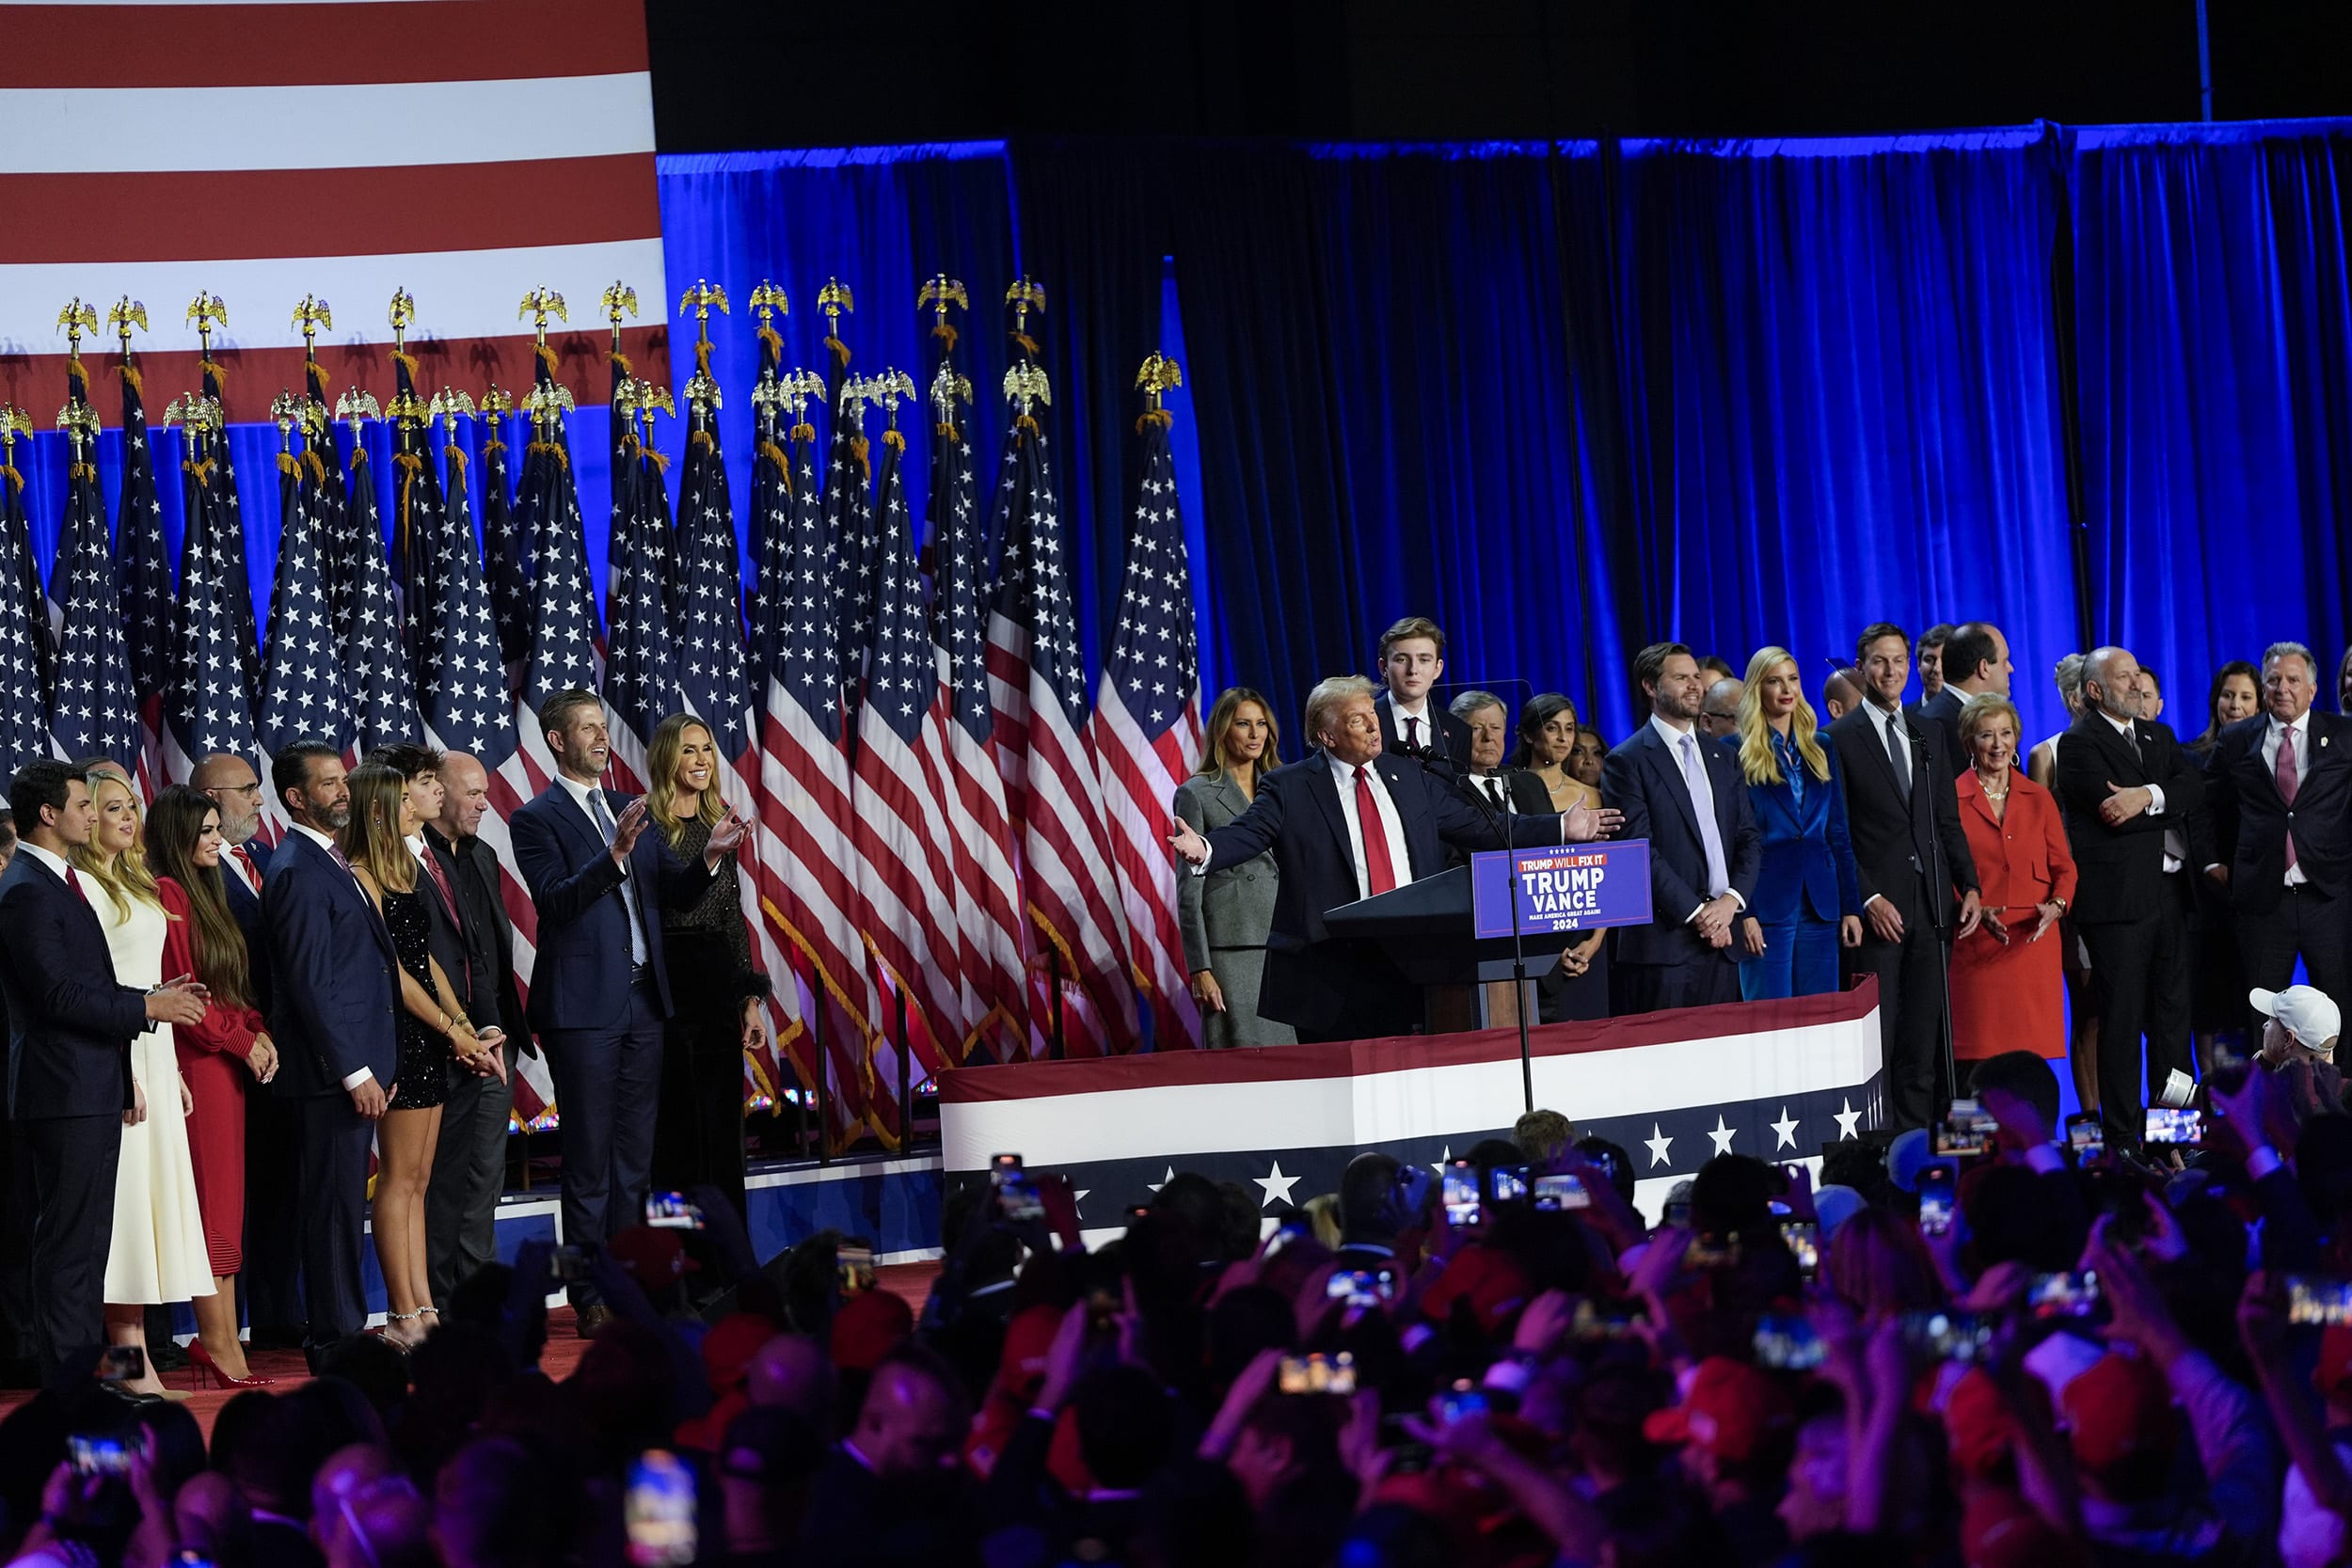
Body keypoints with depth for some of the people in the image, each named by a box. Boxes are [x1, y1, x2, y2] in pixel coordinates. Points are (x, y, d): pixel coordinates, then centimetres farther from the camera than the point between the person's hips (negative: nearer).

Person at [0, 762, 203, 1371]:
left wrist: (150, 997, 12)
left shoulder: (63, 882, 18)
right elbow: (57, 995, -21)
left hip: (93, 1090, 10)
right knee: (69, 1238, -7)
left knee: (87, 1239, 13)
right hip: (64, 1092, -10)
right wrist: (145, 1007, -16)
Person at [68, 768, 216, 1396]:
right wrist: (120, 1073, -20)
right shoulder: (82, 885, -10)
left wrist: (171, 1070, 18)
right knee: (123, 1199, -8)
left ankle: (137, 1363, 7)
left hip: (152, 1047, 9)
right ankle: (132, 1365, -7)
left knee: (152, 1196, 6)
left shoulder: (135, 885, 17)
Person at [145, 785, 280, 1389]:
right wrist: (242, 1041, -10)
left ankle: (222, 1338, 6)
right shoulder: (167, 895, -11)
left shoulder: (204, 892, 17)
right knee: (213, 1201, -8)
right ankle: (218, 1340, -6)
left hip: (232, 1062, 9)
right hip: (198, 1062, -9)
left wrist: (260, 1031, 4)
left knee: (224, 1205, 6)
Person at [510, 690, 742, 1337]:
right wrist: (616, 853, -30)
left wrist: (709, 854, -7)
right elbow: (556, 900, -18)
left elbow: (676, 893, 13)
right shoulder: (537, 819, -5)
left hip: (643, 1003, 7)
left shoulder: (631, 810, 15)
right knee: (590, 1160, -3)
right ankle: (592, 1301, 0)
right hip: (584, 1007, -7)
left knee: (635, 1156, 9)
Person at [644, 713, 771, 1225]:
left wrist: (751, 999, 13)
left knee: (722, 1121, 8)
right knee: (675, 1124, -2)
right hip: (667, 985, -6)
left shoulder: (720, 825, 13)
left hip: (718, 989, 6)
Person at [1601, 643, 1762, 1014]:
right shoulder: (1627, 762, -1)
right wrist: (1696, 913, -12)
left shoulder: (1722, 759, 19)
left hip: (1721, 941, 6)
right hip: (1664, 940, -6)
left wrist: (1731, 899, -4)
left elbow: (1750, 838, 14)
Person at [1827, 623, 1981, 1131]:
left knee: (1923, 1041, 5)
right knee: (1876, 1041, -5)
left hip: (1930, 907, 5)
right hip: (1877, 911, -5)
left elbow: (1949, 822, 17)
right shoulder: (1839, 739, -1)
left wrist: (1968, 886, 5)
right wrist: (1868, 899, -13)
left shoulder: (1929, 736, 16)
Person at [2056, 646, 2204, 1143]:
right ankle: (2123, 1135, 1)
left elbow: (2193, 789, 2)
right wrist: (2172, 810, -5)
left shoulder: (2160, 737, 18)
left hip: (2167, 892, 7)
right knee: (2122, 1018, -3)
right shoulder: (2079, 743, -4)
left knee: (2173, 1014, 9)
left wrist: (2149, 797, -16)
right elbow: (2115, 813, -16)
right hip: (2116, 896, -7)